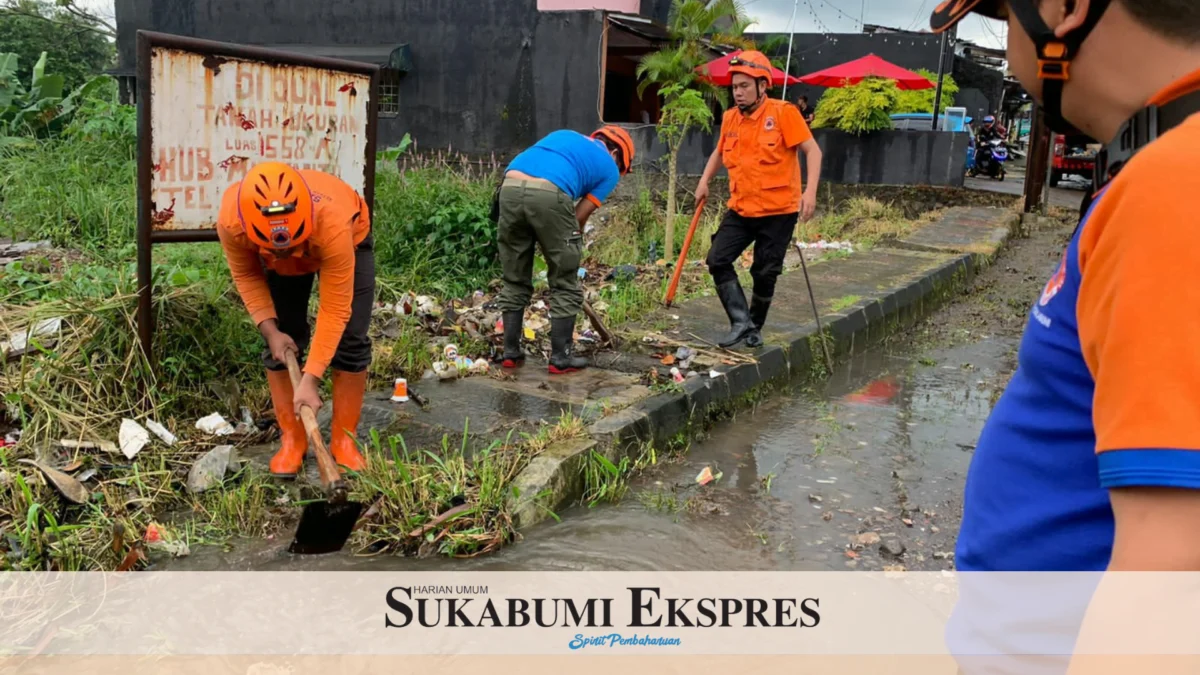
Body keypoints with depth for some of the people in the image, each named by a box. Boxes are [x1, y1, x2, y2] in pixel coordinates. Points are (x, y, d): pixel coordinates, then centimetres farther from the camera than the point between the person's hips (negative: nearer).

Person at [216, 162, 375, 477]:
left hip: (351, 242, -2)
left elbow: (335, 310, -39)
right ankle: (291, 439, 6)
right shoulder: (231, 221, -38)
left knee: (350, 340, -12)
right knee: (282, 340, -8)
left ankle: (344, 440, 2)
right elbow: (246, 276, -15)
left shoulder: (333, 223, -47)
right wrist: (269, 329, -26)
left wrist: (310, 379, -40)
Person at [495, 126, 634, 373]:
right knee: (565, 285, 13)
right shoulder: (609, 168, 21)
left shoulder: (564, 135, 35)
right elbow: (579, 217, 15)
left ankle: (510, 352, 23)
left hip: (510, 187, 5)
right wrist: (571, 246, 30)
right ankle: (561, 357, 17)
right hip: (549, 195, -5)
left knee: (514, 282, 18)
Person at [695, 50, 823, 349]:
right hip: (741, 209, 5)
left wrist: (810, 191, -25)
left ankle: (755, 328, 25)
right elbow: (719, 152, 24)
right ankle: (741, 322, -2)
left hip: (778, 211, -5)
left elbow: (812, 150, -13)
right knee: (718, 260, -7)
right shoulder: (730, 118, 5)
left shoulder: (783, 113, -11)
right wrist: (704, 181, 12)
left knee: (764, 273, 4)